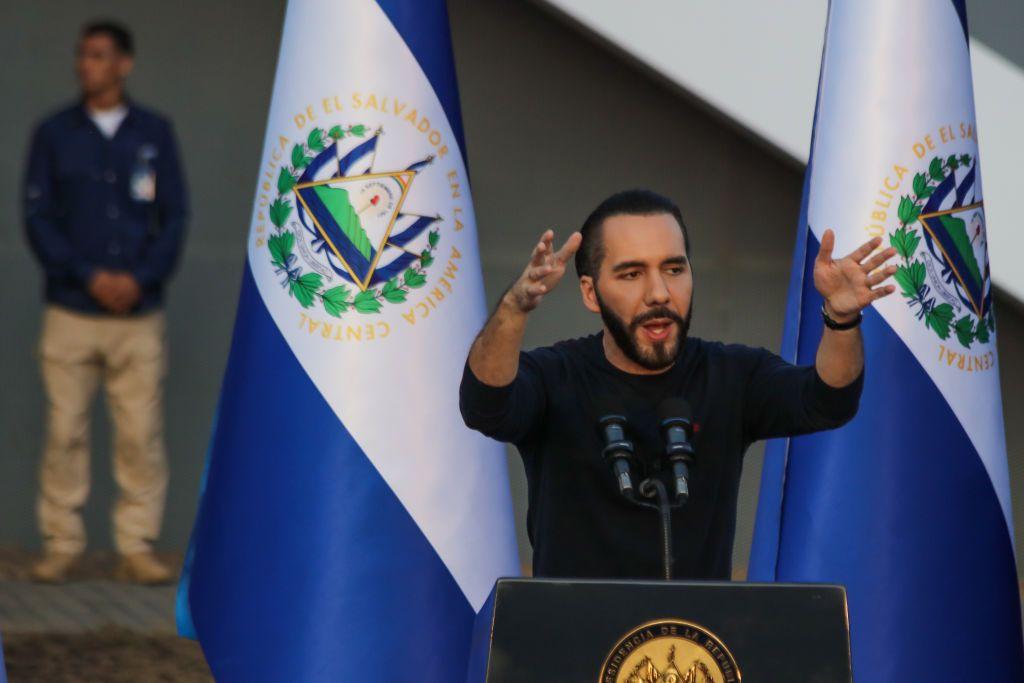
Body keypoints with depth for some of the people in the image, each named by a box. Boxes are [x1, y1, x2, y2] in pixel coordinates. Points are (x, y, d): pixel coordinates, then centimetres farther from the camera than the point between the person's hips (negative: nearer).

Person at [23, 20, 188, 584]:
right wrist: (90, 277, -9)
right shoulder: (54, 135, 5)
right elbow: (38, 218, 1)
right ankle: (60, 545, 4)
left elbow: (175, 217, 6)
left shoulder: (154, 134, 7)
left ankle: (137, 547, 3)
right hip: (70, 314, 0)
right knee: (65, 432, -2)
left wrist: (140, 279, -9)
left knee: (140, 434, -3)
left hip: (139, 313, 0)